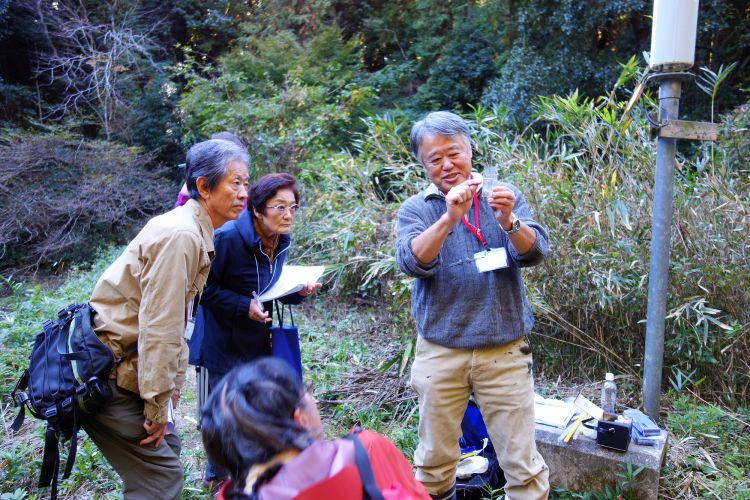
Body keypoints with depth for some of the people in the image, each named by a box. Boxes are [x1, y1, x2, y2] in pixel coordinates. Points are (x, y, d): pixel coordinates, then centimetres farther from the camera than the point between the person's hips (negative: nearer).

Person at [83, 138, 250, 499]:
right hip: (102, 374, -10)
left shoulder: (195, 233, 10)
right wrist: (158, 407, -16)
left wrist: (173, 383, 16)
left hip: (121, 364, 10)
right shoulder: (180, 235, -22)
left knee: (166, 449, 17)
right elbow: (157, 326, -24)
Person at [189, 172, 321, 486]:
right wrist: (244, 306, -26)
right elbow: (205, 288, -18)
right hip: (224, 345, -7)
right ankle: (218, 477, 31)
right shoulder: (228, 238, -22)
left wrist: (297, 292, -7)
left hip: (259, 345, 7)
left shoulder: (280, 242, 1)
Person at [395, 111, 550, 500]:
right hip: (440, 352, 0)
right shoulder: (416, 209, 1)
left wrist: (508, 221, -26)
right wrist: (449, 217, -31)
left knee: (523, 463, 6)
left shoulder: (504, 196, 5)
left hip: (505, 349, 0)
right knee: (433, 462, 13)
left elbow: (535, 253, -7)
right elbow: (412, 262, -17)